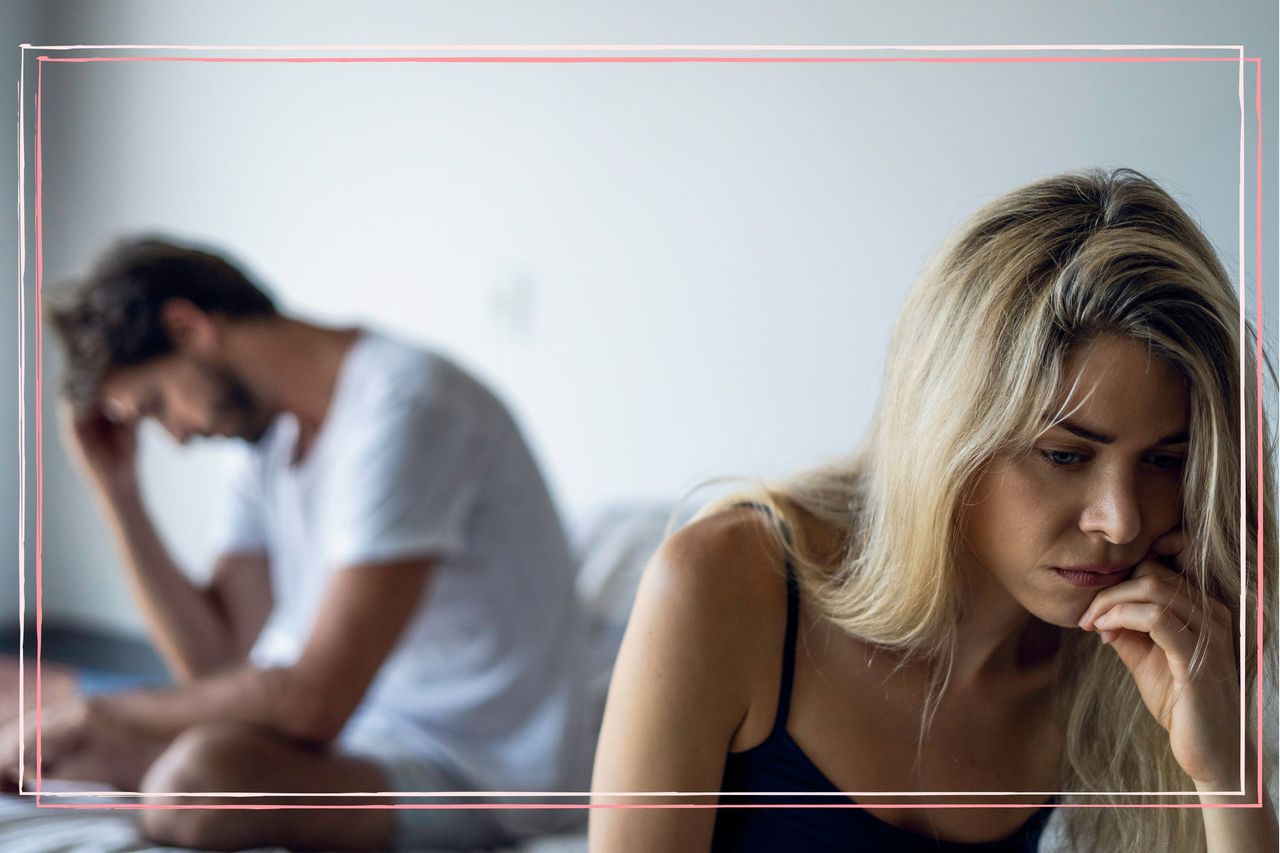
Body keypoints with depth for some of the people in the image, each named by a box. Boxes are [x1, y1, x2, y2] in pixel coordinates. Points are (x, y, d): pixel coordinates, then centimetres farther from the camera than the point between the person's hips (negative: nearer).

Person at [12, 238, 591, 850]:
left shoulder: (403, 407, -22)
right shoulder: (270, 433, 8)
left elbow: (312, 702, -25)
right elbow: (215, 658, 7)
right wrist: (116, 490, 2)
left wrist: (104, 712, -12)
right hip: (360, 728, 8)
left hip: (478, 774, -8)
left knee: (206, 772, -34)